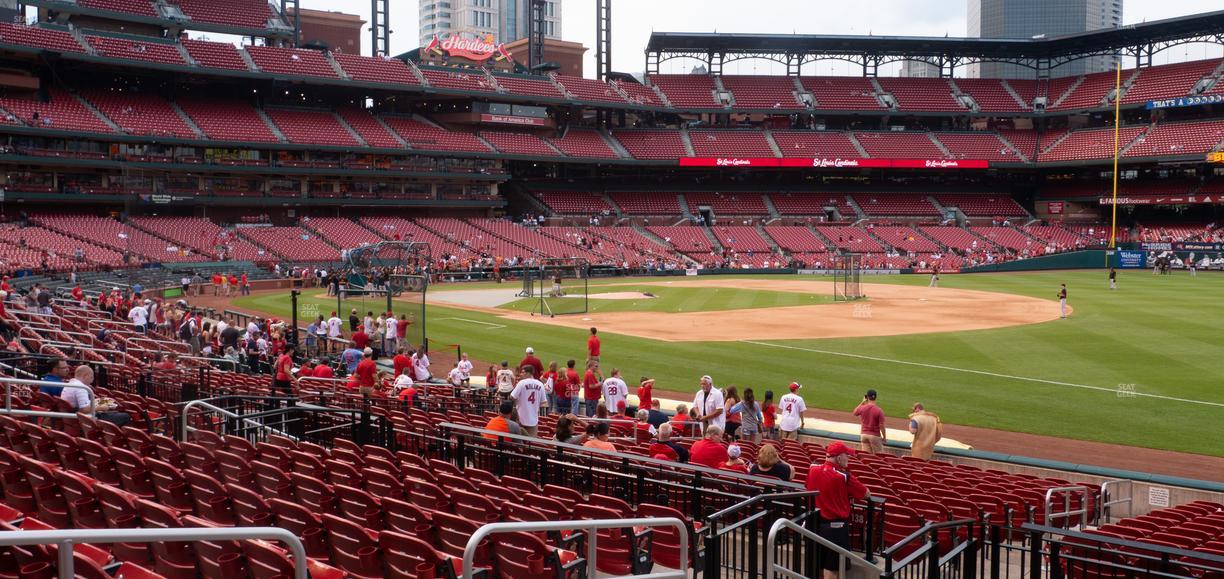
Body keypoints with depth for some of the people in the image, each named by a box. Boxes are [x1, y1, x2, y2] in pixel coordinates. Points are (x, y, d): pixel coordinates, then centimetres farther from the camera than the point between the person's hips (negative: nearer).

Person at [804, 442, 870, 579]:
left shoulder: (812, 470, -3)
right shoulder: (844, 477, -18)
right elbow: (866, 495, -8)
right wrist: (852, 491, 14)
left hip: (815, 521, 6)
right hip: (835, 525, -5)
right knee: (831, 568, 3)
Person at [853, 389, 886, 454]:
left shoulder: (862, 408, -4)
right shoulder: (879, 411, -15)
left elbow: (855, 412, 19)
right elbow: (881, 426, -14)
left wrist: (862, 402, 19)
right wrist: (884, 437, -2)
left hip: (863, 434, 4)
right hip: (874, 436, -4)